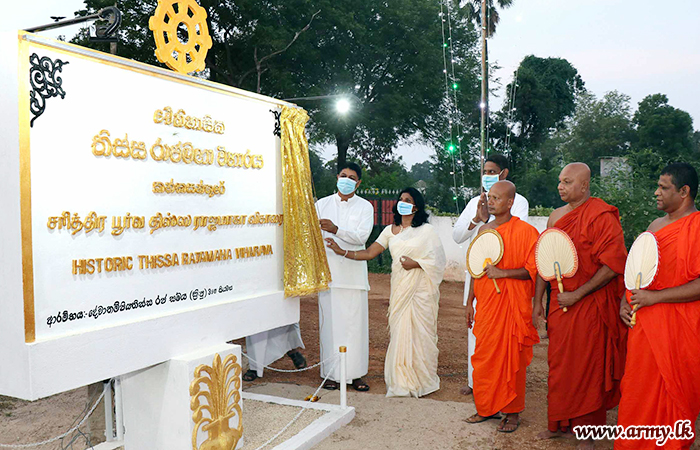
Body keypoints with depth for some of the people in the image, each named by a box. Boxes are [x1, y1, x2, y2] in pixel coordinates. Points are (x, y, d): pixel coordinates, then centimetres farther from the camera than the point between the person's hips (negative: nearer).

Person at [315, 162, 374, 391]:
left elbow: (362, 236, -8)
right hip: (328, 271, 1)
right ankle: (331, 374, 11)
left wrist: (336, 230, -21)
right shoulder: (322, 204, 12)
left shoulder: (365, 207, 7)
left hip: (353, 272, -1)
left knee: (355, 323, 1)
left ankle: (356, 374, 10)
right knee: (330, 322, 1)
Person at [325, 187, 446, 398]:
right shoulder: (390, 230, 11)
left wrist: (416, 264, -14)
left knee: (419, 332, -1)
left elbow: (438, 259, -2)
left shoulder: (426, 230, 0)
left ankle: (422, 382, 15)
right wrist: (342, 251, -6)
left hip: (420, 288, -4)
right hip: (399, 288, 4)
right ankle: (402, 382, 14)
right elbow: (369, 252, 4)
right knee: (399, 331, 3)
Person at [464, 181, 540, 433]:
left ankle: (512, 411, 17)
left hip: (512, 305, -5)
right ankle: (487, 408, 23)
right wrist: (470, 302, 15)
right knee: (484, 357, 8)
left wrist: (503, 272, -20)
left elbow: (534, 270, -10)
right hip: (486, 304, 5)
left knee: (512, 357, 2)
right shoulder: (484, 231, 11)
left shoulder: (526, 231, -7)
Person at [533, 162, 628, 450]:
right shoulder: (556, 216, 9)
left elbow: (612, 265, -17)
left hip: (590, 305, -6)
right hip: (559, 302, 6)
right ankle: (561, 423, 27)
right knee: (559, 364, 12)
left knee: (588, 366, 4)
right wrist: (538, 302, 11)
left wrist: (577, 295, -17)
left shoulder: (602, 216, -12)